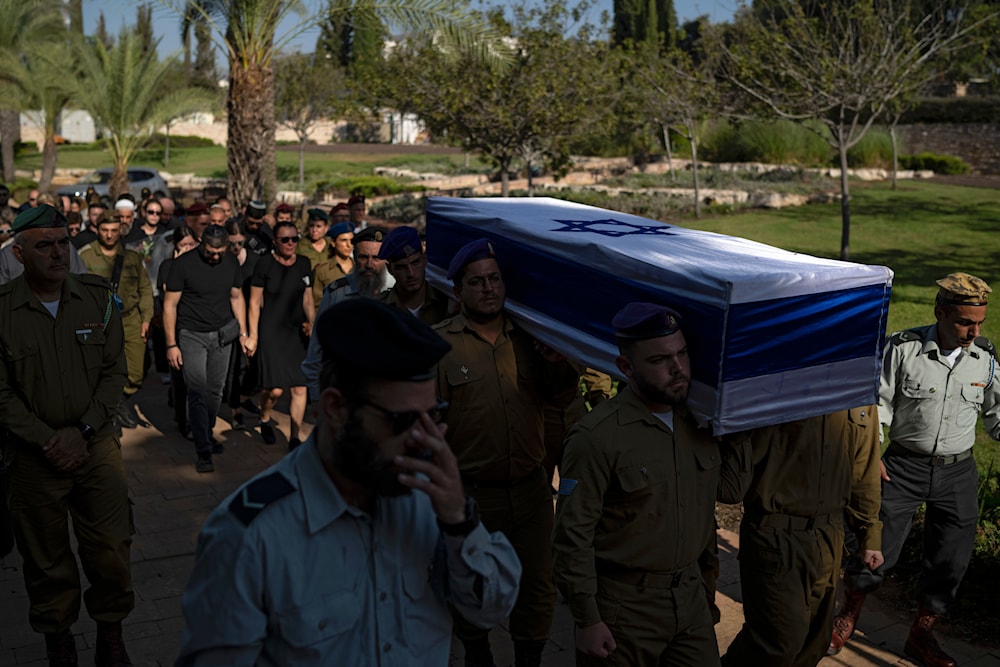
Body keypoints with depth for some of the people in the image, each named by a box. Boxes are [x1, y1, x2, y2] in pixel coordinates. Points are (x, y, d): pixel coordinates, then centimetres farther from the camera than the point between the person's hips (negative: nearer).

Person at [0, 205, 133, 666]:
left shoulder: (97, 298, -1)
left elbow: (114, 371, 1)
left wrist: (83, 430, -8)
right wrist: (47, 441, -11)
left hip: (97, 445, 2)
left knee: (111, 549, 4)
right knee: (46, 557, 11)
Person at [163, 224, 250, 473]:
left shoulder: (231, 262, 1)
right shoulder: (183, 264, -12)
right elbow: (170, 304, -8)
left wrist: (243, 332, 7)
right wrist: (171, 344, -10)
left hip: (223, 332, 4)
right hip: (192, 335, -4)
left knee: (215, 389, 8)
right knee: (198, 392, -8)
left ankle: (207, 434, 28)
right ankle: (203, 451, -4)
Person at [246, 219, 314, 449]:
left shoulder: (303, 264, 7)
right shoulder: (265, 264, -6)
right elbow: (255, 302, -2)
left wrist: (312, 323, -3)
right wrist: (253, 336, -4)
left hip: (297, 332, 4)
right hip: (271, 332, -4)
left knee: (300, 388, 0)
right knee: (275, 388, -10)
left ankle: (294, 438, 11)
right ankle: (264, 418, 23)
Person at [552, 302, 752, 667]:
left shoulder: (698, 421, 1)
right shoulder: (596, 437, -20)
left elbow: (729, 489, 11)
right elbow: (572, 535, -17)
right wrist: (586, 620, -14)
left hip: (690, 595, 6)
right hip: (624, 608, -6)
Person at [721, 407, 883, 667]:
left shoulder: (862, 400, 6)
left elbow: (865, 472, 14)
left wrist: (870, 534, 17)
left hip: (828, 536, 6)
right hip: (774, 532, -5)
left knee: (813, 641, 13)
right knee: (783, 638, -6)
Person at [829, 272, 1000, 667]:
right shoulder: (904, 348, -12)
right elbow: (879, 402, -5)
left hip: (958, 472, 3)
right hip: (904, 467, -3)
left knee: (950, 560, 8)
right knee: (876, 547, 0)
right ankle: (848, 616, 27)